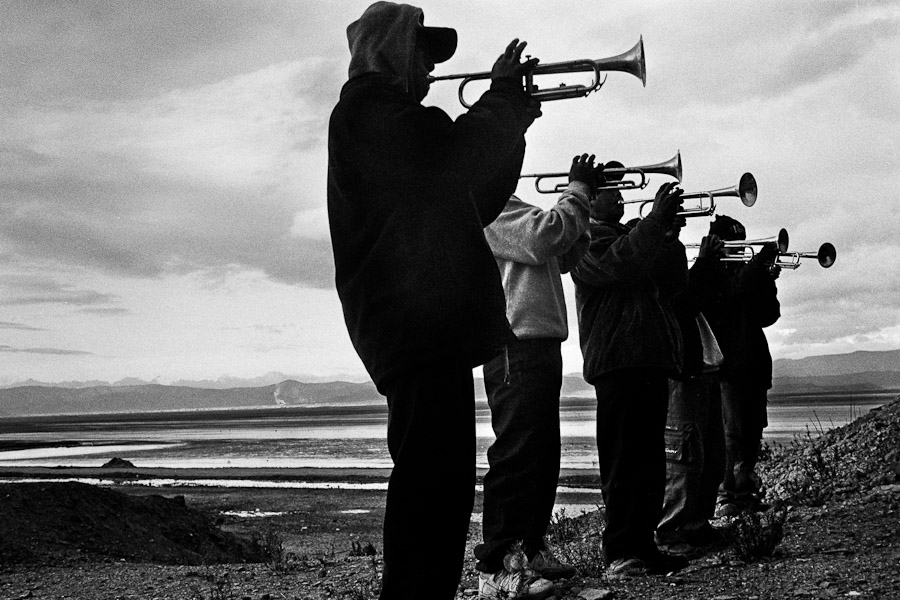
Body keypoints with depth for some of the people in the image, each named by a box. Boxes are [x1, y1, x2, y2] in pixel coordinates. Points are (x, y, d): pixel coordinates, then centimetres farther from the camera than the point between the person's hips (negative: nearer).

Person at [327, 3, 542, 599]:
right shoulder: (369, 108, -3)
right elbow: (454, 158, -20)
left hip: (428, 320, 11)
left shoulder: (386, 116, 29)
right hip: (417, 318, -11)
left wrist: (512, 123, 17)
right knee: (432, 472, -14)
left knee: (441, 476, 12)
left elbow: (474, 202, 26)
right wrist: (503, 93, -3)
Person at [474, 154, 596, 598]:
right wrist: (578, 189, -8)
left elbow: (564, 256, 23)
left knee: (542, 459, 15)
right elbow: (545, 237, -21)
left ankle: (532, 549, 24)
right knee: (516, 458, -11)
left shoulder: (506, 207, 23)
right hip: (516, 348, -10)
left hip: (541, 346, 10)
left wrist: (587, 202, 12)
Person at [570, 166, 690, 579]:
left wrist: (670, 234, 6)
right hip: (617, 360, -9)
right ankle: (621, 554, -9)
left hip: (651, 359, 9)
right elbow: (615, 265, -19)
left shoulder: (630, 238, 28)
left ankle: (643, 546, 14)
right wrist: (655, 220, -18)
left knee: (648, 458, 9)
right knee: (624, 460, -11)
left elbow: (673, 282, 19)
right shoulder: (586, 237, 3)